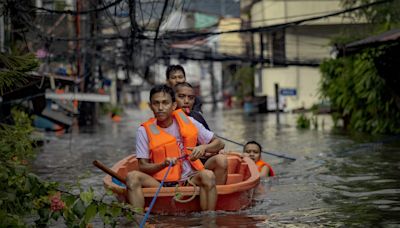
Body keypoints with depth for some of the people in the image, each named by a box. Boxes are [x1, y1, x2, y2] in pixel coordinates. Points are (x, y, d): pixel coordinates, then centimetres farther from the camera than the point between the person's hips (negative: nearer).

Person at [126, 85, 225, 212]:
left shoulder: (188, 122, 4)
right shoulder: (145, 131, -1)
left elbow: (219, 144, 9)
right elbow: (143, 167, -4)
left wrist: (203, 148, -13)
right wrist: (164, 164, -23)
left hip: (189, 180, 1)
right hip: (160, 183, 0)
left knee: (207, 175, -30)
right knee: (133, 177, -26)